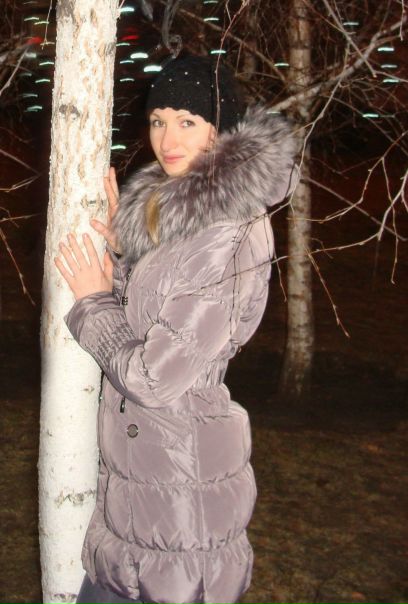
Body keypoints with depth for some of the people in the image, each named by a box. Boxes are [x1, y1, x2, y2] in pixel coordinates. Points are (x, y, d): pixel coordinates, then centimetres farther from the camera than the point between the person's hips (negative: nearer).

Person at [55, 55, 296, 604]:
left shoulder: (229, 235, -24)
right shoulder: (168, 205, 5)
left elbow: (155, 377, -23)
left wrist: (94, 303, -9)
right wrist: (122, 248, 3)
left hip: (180, 480, -9)